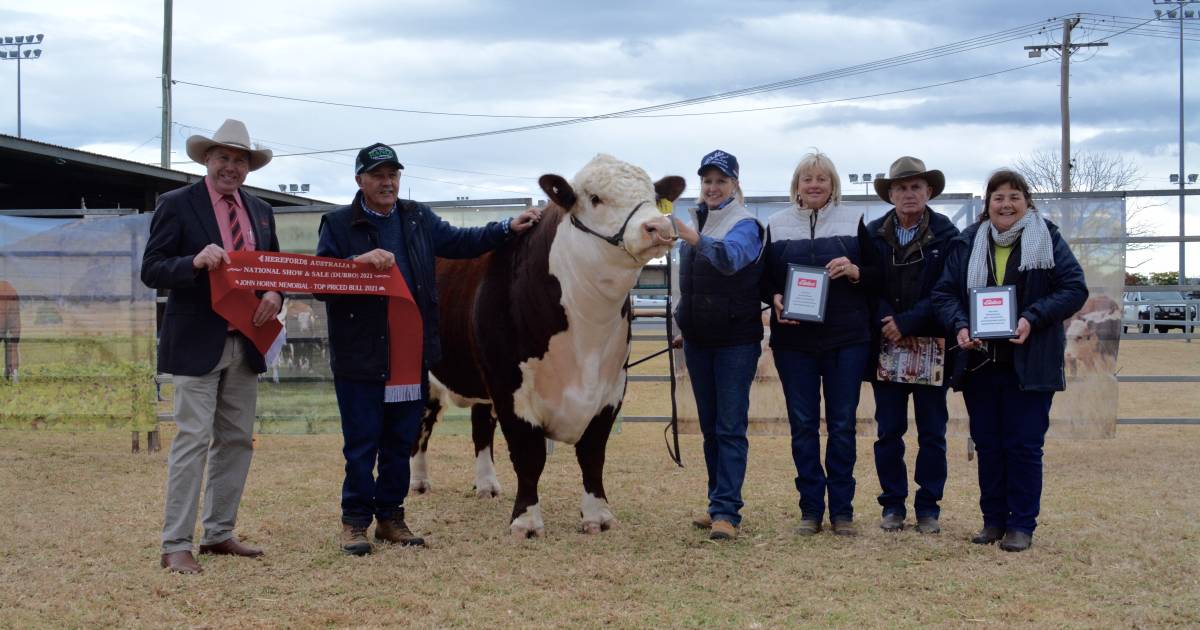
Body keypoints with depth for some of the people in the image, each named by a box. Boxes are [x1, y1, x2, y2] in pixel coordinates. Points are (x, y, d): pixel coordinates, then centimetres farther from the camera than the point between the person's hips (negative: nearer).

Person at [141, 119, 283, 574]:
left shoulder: (260, 211, 13)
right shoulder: (177, 205, -4)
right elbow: (151, 270, -9)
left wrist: (275, 294, -5)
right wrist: (195, 261, -26)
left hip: (245, 344, 6)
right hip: (197, 344, -6)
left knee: (237, 440, 10)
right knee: (193, 439, -8)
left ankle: (219, 533, 19)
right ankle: (176, 545, -4)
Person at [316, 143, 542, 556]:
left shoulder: (419, 220, 12)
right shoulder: (338, 225, -2)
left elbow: (459, 242, 21)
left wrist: (508, 228, 13)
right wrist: (359, 261, -24)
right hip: (360, 359, -5)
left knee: (401, 443, 11)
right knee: (361, 444, 1)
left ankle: (390, 518, 22)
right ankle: (355, 522, 12)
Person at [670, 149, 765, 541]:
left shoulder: (745, 225, -10)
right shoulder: (695, 223, 11)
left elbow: (731, 257, -34)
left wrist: (697, 240, -52)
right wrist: (683, 321, 22)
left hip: (736, 341, -7)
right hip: (698, 339, 7)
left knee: (730, 427, -9)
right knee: (709, 426, 12)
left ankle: (726, 512, -11)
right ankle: (719, 504, 20)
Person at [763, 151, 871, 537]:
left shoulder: (853, 222, 5)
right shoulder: (777, 226, 9)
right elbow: (765, 278, 12)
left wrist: (854, 272, -14)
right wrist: (775, 298, -9)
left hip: (846, 338, -1)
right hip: (793, 339, 1)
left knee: (842, 424, 2)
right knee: (802, 425, 3)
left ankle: (842, 509, 11)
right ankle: (811, 509, 12)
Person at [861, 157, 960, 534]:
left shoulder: (946, 234, -3)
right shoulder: (873, 234, 5)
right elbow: (867, 286, 2)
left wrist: (907, 322, -15)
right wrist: (885, 323, -14)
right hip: (886, 346, 2)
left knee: (932, 432, 3)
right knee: (888, 430, 5)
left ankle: (928, 506, 11)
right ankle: (893, 505, 13)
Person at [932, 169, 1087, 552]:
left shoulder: (1048, 240, -1)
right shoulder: (967, 244, 7)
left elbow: (1074, 289, -6)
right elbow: (944, 292, 5)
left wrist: (1032, 320, -18)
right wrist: (960, 326, -15)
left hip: (1029, 364, -3)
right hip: (979, 362, 3)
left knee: (1024, 445, -1)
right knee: (987, 444, 9)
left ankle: (1022, 525, 8)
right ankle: (993, 520, 19)